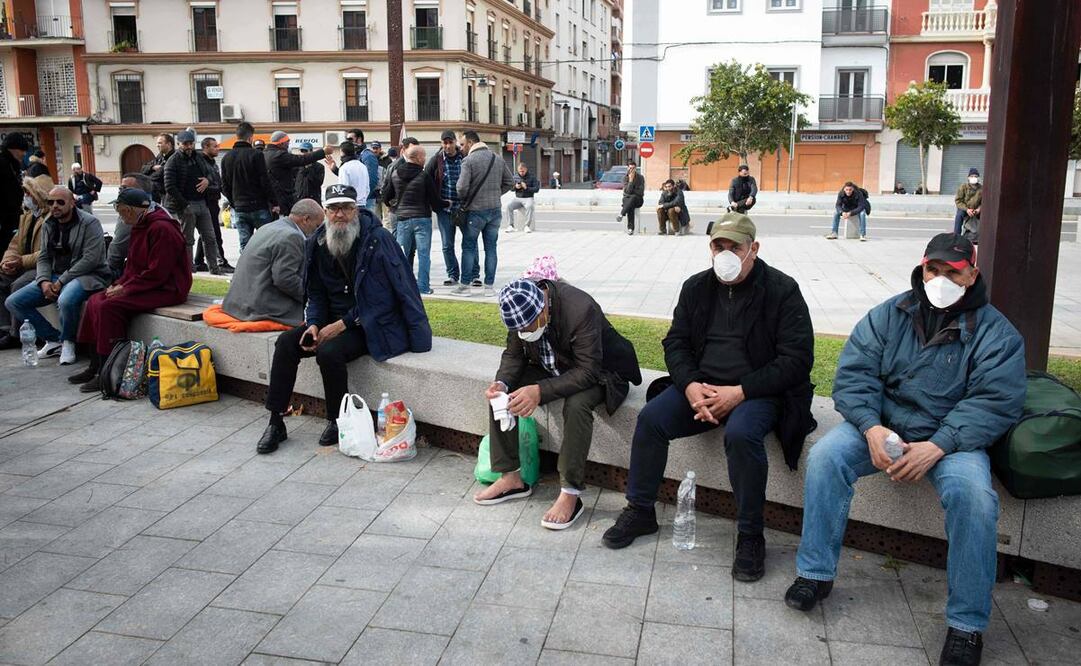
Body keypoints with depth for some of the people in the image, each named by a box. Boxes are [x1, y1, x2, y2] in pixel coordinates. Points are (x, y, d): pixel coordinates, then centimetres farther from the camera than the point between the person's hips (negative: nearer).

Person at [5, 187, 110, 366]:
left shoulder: (89, 223, -9)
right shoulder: (48, 224, 14)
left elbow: (91, 259, -17)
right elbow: (44, 257, 15)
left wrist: (61, 281, -17)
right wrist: (44, 281, -6)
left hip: (85, 275, -8)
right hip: (54, 276, 8)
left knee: (66, 301, -40)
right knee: (13, 302, -4)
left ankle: (67, 341, -10)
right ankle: (53, 340, 4)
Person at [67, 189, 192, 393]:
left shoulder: (161, 228, -19)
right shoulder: (140, 226, 15)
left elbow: (157, 273, -22)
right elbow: (133, 265, 21)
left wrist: (126, 288, -16)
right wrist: (119, 284, 5)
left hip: (166, 290, -11)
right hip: (146, 285, 11)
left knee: (109, 306, -23)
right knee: (95, 301, 3)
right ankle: (95, 366, 7)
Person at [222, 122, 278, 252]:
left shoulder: (226, 158, 7)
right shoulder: (255, 155, -10)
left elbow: (224, 187, 10)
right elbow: (265, 182, -11)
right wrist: (274, 203, -4)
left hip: (239, 209, 5)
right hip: (259, 207, -5)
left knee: (244, 245, 6)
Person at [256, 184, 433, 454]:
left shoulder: (377, 240, -15)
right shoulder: (317, 244, 4)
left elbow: (377, 298, -17)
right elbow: (316, 293, 11)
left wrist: (343, 324, -19)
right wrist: (313, 324, -8)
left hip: (370, 324, -6)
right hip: (332, 320, 7)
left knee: (329, 351, -30)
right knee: (286, 342, -12)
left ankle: (338, 421, -8)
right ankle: (276, 423, -5)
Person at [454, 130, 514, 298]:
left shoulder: (468, 160, -12)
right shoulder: (498, 159, 7)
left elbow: (462, 187, -18)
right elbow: (510, 181, 11)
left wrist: (463, 200, 2)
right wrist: (495, 194, 13)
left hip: (475, 210, -5)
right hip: (495, 210, 5)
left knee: (468, 248, 6)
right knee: (491, 248, 9)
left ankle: (466, 285, 7)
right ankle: (489, 286, 10)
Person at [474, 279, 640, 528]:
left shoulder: (581, 309, -35)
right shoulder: (520, 309, -16)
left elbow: (588, 371, -33)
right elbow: (514, 355, -3)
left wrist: (541, 391, -43)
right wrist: (502, 383, -25)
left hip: (595, 372, -6)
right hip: (550, 368, 6)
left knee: (576, 405, -36)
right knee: (500, 392, -11)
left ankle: (570, 494, -24)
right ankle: (511, 478, -2)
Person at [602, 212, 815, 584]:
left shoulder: (782, 291, -7)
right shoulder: (697, 288, 8)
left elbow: (797, 360, -12)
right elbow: (676, 342, 9)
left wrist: (740, 392, -21)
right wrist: (690, 386, -12)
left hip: (757, 392, -5)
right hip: (700, 387, 5)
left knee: (741, 434, -35)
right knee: (651, 419, -17)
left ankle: (750, 536, -15)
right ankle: (640, 511, 1)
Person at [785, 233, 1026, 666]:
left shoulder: (996, 332, -1)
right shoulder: (889, 315, 5)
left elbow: (997, 401, -11)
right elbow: (854, 373, -1)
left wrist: (937, 446, -24)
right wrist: (871, 427, -20)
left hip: (952, 437, -2)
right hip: (881, 424, 2)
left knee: (972, 493, -31)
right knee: (825, 456, -23)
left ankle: (967, 624, -15)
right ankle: (816, 573, -9)